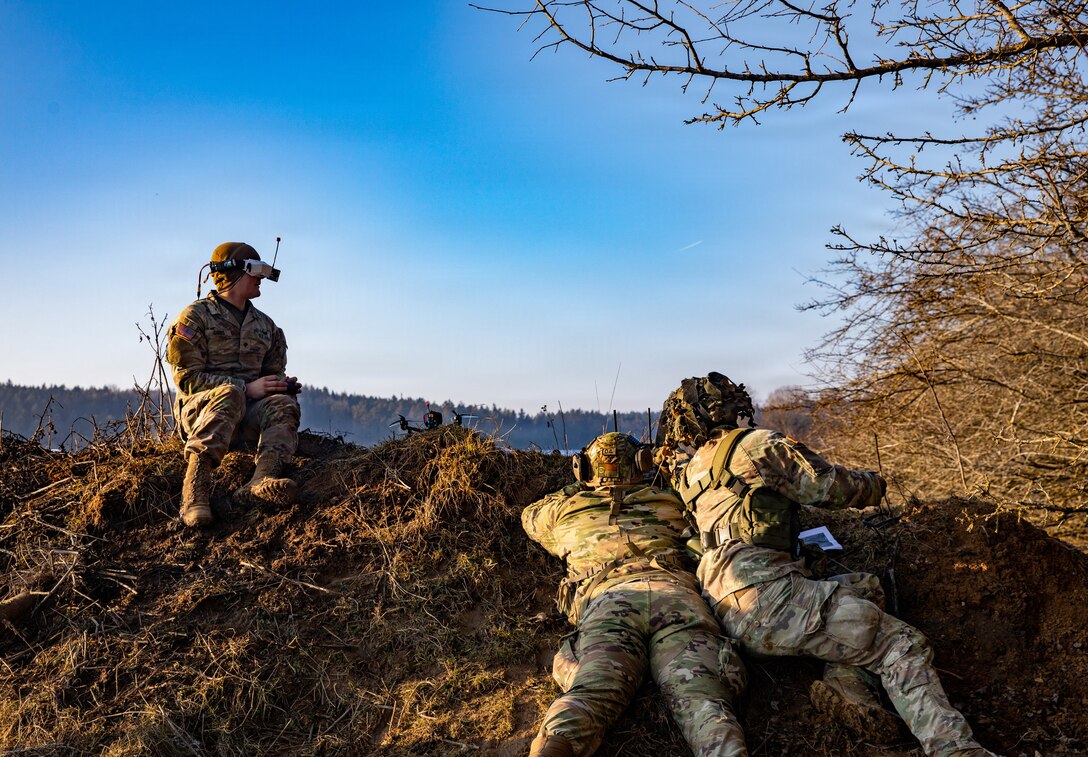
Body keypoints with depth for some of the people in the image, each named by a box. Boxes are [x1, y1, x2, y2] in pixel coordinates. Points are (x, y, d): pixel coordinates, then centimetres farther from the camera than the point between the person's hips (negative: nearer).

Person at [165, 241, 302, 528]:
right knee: (228, 394, -37)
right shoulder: (195, 317, 1)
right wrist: (247, 388, -16)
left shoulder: (265, 325, 21)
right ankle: (194, 491, -52)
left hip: (246, 417, 5)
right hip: (199, 410, -5)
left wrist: (285, 384, -2)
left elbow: (272, 374, 24)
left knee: (283, 403, -25)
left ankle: (261, 481, -53)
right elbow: (188, 378, -8)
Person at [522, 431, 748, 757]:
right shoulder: (668, 502, 33)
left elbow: (530, 515, 56)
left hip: (606, 598, 0)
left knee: (590, 693, -22)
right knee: (700, 696, -21)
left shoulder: (564, 510, 32)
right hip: (676, 593, 0)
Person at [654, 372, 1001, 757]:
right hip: (766, 593, -8)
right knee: (903, 645, -4)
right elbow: (830, 486, 2)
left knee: (865, 586, 25)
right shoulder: (755, 444, 1)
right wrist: (873, 484, 20)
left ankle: (843, 682, 5)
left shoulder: (689, 472, 21)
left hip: (730, 617, 8)